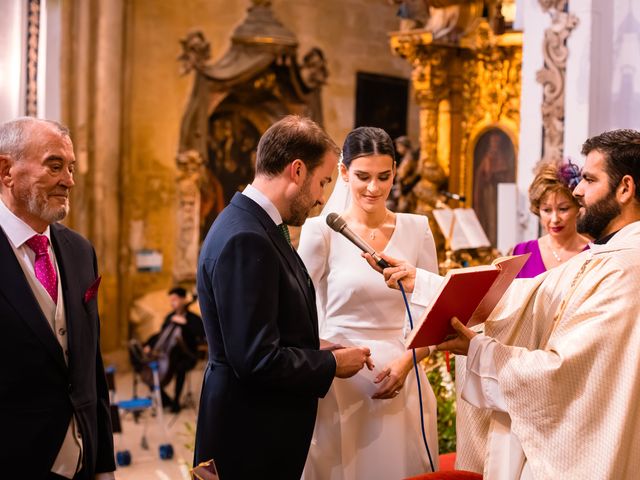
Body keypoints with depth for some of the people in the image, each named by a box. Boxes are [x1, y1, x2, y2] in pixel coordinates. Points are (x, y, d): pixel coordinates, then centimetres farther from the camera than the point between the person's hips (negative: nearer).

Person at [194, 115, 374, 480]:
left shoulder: (258, 225, 8)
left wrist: (323, 353, 3)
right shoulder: (245, 239, -22)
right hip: (252, 438, -9)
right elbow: (257, 359, -25)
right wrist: (332, 364, -12)